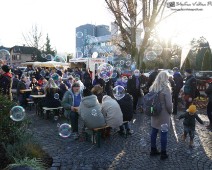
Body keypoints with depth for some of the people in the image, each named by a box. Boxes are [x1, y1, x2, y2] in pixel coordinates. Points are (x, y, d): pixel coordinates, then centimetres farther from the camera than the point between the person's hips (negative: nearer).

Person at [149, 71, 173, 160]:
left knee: (154, 132, 15)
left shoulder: (152, 87, 0)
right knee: (163, 133, 6)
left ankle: (153, 150, 29)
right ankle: (163, 154, 18)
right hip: (164, 114, -6)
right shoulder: (166, 88, -19)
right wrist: (170, 111, 1)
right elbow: (169, 104, -16)